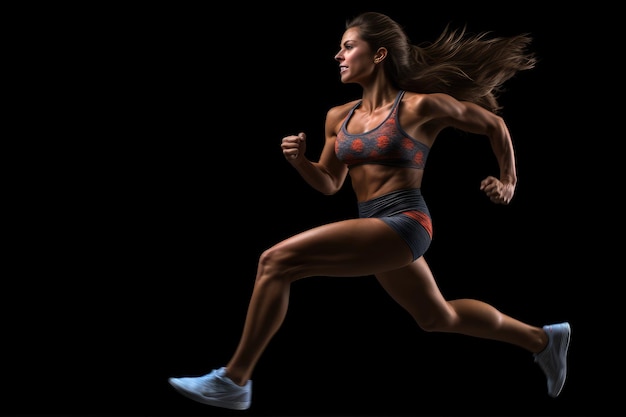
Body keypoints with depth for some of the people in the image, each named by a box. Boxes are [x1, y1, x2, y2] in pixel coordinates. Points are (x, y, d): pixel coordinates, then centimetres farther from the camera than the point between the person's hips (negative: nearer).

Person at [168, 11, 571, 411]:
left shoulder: (420, 106, -9)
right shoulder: (339, 117, 9)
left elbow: (494, 124, 4)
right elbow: (329, 183, 18)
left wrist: (508, 181, 7)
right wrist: (300, 160, -1)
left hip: (403, 224, -9)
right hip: (376, 228, 9)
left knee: (277, 261, -19)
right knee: (439, 318, 26)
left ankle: (234, 380, -11)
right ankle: (543, 339, 44)